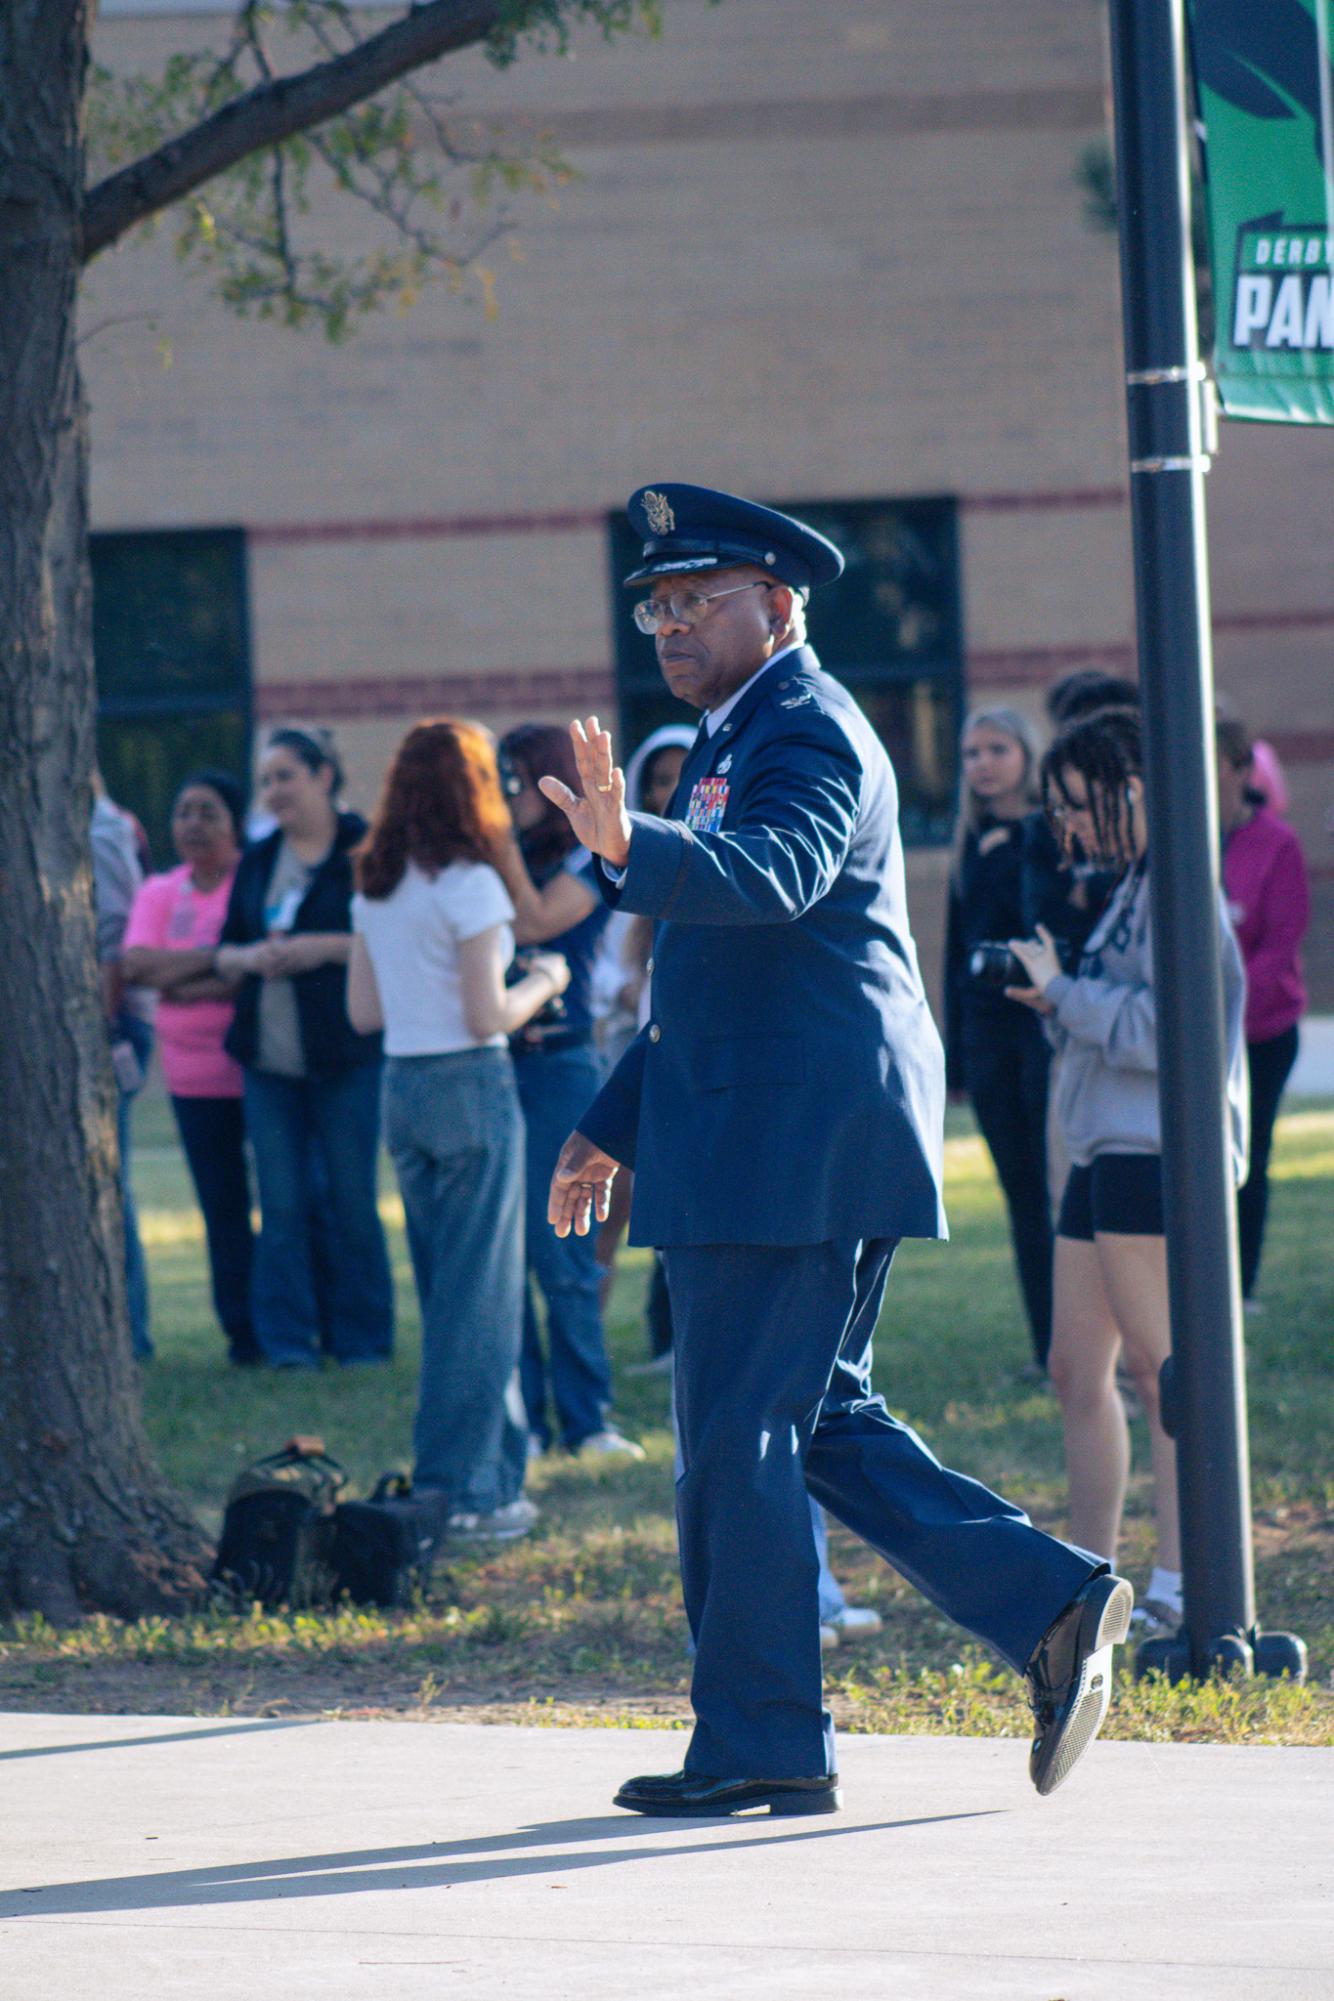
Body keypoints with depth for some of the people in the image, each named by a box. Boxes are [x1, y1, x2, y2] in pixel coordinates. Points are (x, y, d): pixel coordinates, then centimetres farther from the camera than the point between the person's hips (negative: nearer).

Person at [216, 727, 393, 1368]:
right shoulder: (258, 862, 15)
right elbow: (224, 953, 17)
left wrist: (326, 948, -16)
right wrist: (248, 958, -5)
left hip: (345, 1056, -5)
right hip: (269, 1059, 5)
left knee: (351, 1202, 0)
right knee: (281, 1206, 2)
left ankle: (362, 1341, 9)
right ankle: (287, 1344, 5)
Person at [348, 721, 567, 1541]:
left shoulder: (376, 887, 8)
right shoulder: (468, 884, -14)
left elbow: (363, 1010, 11)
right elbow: (487, 1017, -15)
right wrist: (544, 982, 2)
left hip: (402, 1088, 7)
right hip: (470, 1087, -7)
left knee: (446, 1284, 16)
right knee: (480, 1293, -1)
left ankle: (502, 1452, 24)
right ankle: (467, 1490, 1)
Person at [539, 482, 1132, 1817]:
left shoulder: (811, 733, -11)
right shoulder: (738, 739, 22)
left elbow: (775, 874, -33)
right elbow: (709, 977, 28)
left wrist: (630, 848, -49)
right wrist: (609, 1129, 27)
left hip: (791, 1142, -11)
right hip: (779, 1143, 11)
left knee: (740, 1440, -7)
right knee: (818, 1425, 12)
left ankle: (758, 1746, -2)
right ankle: (1050, 1606, 10)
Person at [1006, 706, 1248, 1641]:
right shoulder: (1134, 888, 19)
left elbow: (1162, 1030, -19)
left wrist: (1064, 992, -10)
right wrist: (1059, 1006, 8)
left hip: (1159, 1153, -10)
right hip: (1106, 1152, 10)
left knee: (1159, 1366, -9)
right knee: (1078, 1370, 9)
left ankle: (1178, 1589, -9)